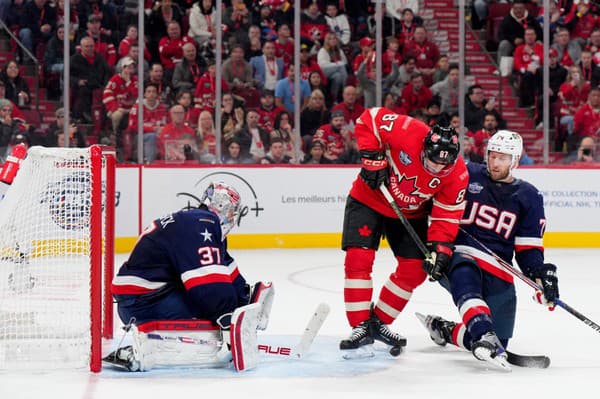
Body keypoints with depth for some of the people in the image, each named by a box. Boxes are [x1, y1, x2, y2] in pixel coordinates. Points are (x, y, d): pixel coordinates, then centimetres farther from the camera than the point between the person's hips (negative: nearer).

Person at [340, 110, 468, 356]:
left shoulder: (457, 175, -22)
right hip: (370, 198, -3)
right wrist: (373, 158, -28)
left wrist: (441, 246, -23)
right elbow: (369, 119, -23)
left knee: (415, 269, -2)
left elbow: (446, 214, -13)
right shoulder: (407, 132, -33)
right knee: (358, 258, -15)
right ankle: (361, 326, -9)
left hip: (411, 213, 3)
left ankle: (379, 322, 14)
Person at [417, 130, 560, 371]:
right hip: (458, 256, -4)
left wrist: (541, 274, -9)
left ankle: (443, 330, 19)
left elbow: (528, 249, 8)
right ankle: (482, 333, -54)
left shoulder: (529, 197, 8)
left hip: (498, 271, 4)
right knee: (465, 276, -40)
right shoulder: (465, 176, 1)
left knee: (498, 340, -2)